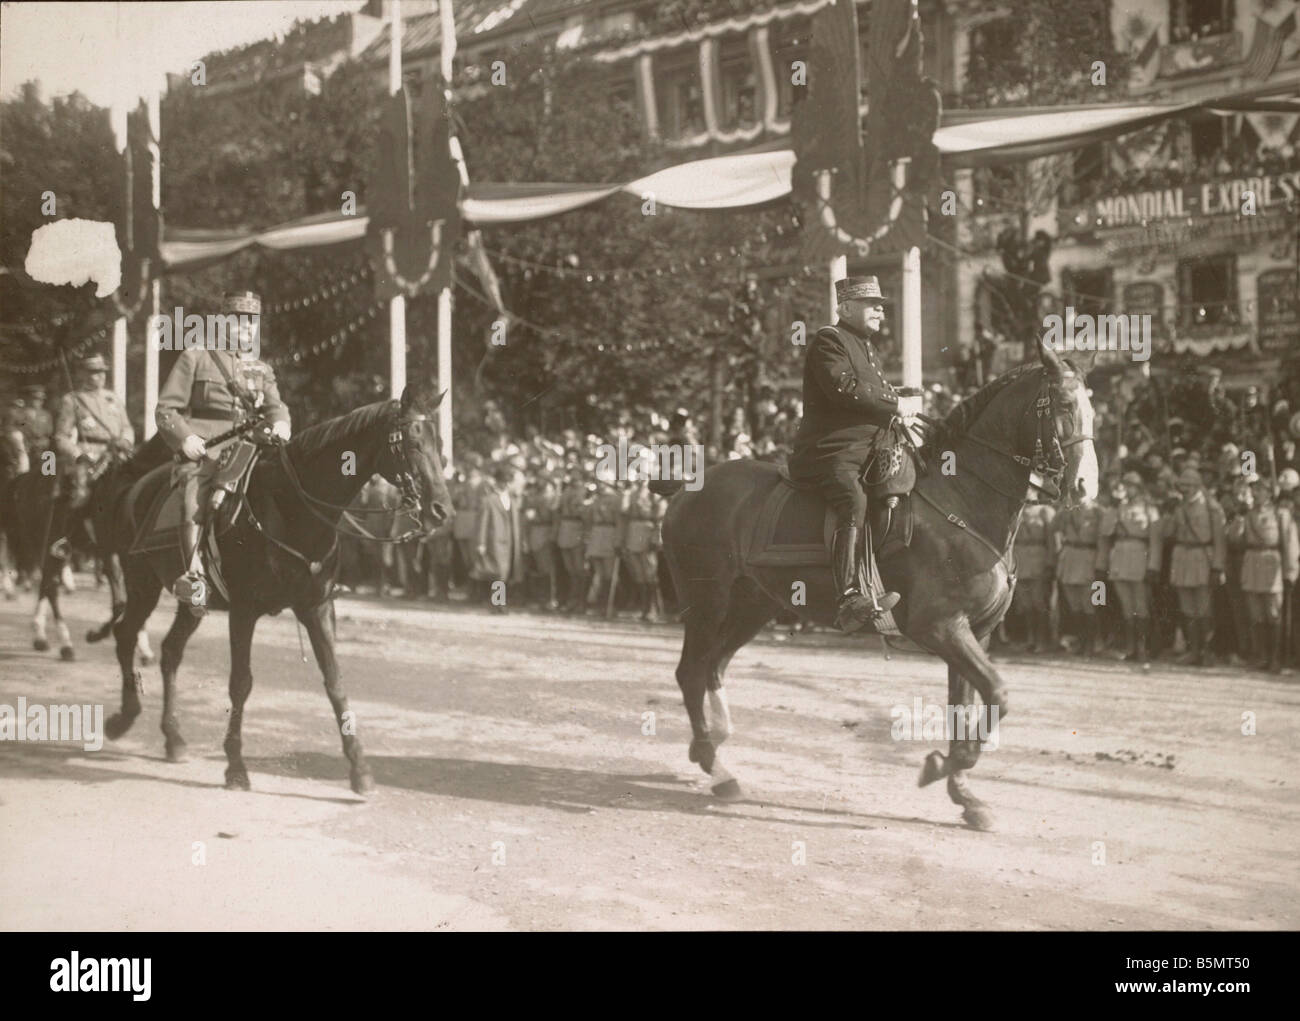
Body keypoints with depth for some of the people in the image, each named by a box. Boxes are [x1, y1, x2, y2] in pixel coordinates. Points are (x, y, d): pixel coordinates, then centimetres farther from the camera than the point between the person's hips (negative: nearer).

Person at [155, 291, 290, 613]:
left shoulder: (262, 370, 25)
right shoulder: (194, 358, 12)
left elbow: (274, 406, 10)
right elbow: (166, 409, 7)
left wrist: (279, 424, -15)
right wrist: (185, 437, -12)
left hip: (246, 450, 4)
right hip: (202, 450, -4)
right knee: (195, 502, -26)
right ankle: (194, 575, -34)